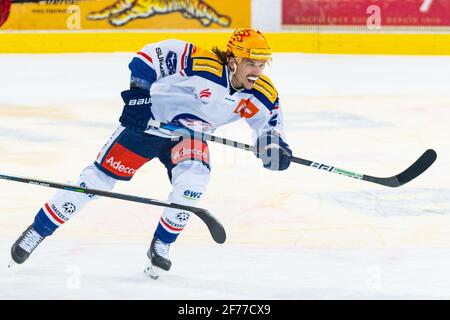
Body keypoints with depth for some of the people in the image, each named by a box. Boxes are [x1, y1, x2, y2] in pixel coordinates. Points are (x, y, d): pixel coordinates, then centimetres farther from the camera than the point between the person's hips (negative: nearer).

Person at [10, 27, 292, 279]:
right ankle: (36, 232, 10)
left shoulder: (262, 95, -16)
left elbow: (269, 123, 0)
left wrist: (276, 147, -21)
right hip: (148, 122, -4)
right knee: (98, 179, -4)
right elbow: (153, 54, -25)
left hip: (188, 135, 4)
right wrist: (137, 92, -29)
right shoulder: (202, 65, -32)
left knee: (193, 182, -25)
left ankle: (161, 246, -2)